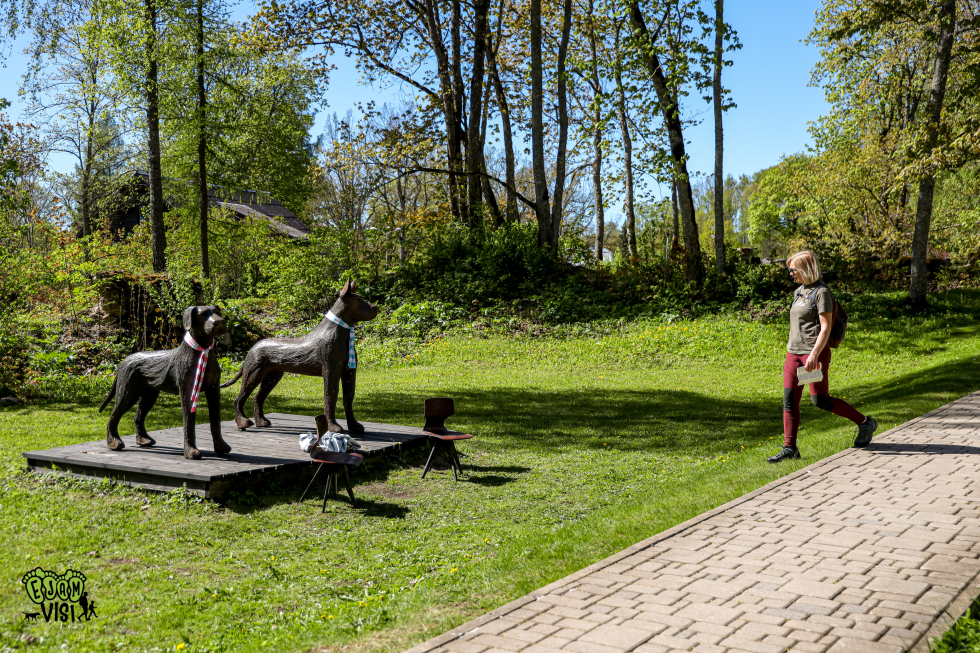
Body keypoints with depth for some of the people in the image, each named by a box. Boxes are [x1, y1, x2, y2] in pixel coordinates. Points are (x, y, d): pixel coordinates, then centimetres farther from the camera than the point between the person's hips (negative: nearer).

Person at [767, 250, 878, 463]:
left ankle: (865, 423, 14)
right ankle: (789, 448, 3)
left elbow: (826, 327, -16)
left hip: (815, 352, -8)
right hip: (794, 352, 8)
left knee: (820, 400, -5)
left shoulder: (821, 292, -10)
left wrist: (814, 354, -24)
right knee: (789, 400, 0)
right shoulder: (799, 292, 14)